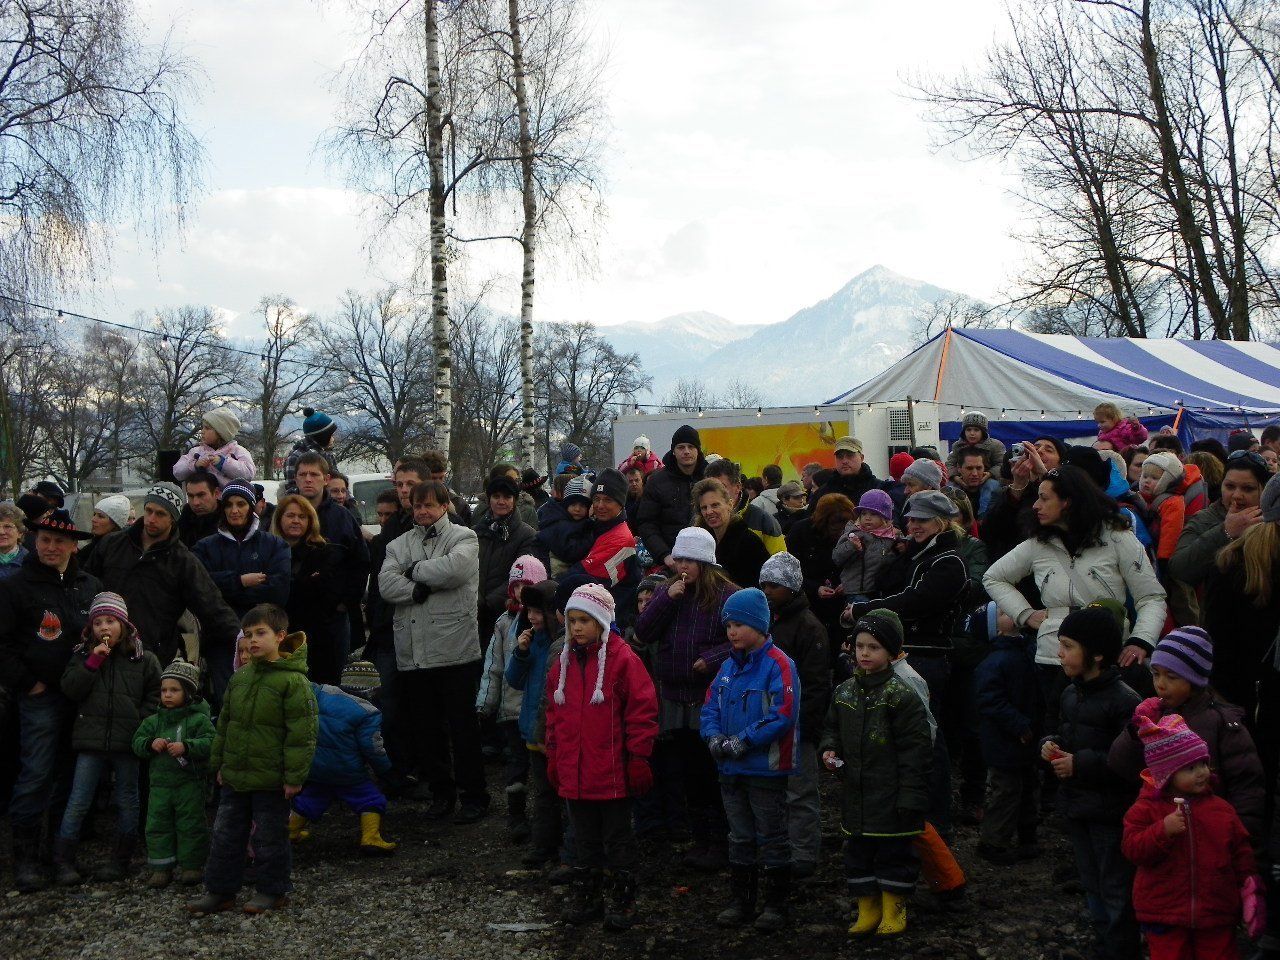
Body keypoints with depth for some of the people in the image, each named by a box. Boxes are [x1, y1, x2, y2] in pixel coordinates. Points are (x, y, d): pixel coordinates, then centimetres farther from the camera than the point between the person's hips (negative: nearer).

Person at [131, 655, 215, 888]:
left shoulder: (198, 719, -5)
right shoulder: (154, 721, 10)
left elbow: (209, 743, -15)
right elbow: (137, 742, 7)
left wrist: (185, 747, -27)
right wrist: (150, 744, -14)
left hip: (190, 784, -4)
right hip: (159, 783, 4)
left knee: (190, 825, 3)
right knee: (157, 826, 5)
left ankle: (191, 865, 14)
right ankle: (161, 867, 13)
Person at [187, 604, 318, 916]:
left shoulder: (293, 680, -14)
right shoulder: (240, 677, 8)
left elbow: (301, 734, -15)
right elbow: (225, 724, 18)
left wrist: (294, 776, -16)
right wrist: (219, 764, 16)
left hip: (271, 780, -7)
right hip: (234, 775, 7)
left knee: (270, 837, 5)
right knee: (226, 833, 12)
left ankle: (271, 890, 19)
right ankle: (219, 890, 22)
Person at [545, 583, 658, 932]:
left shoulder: (623, 659, -13)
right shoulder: (563, 662, 7)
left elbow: (643, 712, -12)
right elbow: (555, 714, 15)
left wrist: (638, 759, -12)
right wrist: (554, 758, 14)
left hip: (612, 773, -6)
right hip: (574, 771, 6)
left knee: (618, 838, 7)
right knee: (584, 838, 17)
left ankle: (623, 900, 18)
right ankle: (586, 895, 29)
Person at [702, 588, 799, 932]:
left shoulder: (778, 665, -14)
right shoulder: (729, 666, 9)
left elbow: (783, 714, -22)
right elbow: (710, 706, 12)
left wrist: (744, 741, -22)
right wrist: (714, 737, -8)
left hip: (766, 770, -7)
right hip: (731, 769, 7)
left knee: (771, 839, 5)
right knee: (740, 838, 16)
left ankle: (777, 904, 15)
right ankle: (741, 901, 25)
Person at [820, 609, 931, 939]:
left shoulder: (902, 696, -12)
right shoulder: (844, 692, 7)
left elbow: (914, 750, -13)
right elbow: (832, 727, 23)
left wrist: (910, 797, -15)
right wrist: (829, 749, 0)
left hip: (890, 796, -6)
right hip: (855, 794, 6)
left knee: (893, 851, 4)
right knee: (858, 851, 12)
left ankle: (894, 910, 17)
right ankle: (868, 909, 24)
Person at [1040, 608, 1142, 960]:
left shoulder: (1124, 700, -19)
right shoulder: (1071, 693, 8)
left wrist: (1080, 764, -23)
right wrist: (1050, 745, 1)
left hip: (1109, 812, -8)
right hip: (1076, 808, 8)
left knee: (1116, 890, 1)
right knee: (1093, 886, 18)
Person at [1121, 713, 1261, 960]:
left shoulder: (1220, 809, 2)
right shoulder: (1146, 809, -6)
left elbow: (1241, 851, 8)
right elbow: (1132, 849, -14)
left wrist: (1250, 889, 2)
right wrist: (1163, 830, -28)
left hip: (1216, 912, 2)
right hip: (1164, 912, -2)